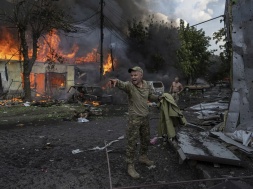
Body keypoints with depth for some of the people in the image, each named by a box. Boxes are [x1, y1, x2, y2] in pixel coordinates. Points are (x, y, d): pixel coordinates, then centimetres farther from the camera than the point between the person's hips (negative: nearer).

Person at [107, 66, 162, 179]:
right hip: (134, 118, -6)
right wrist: (116, 81, -62)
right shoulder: (130, 85, -15)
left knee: (146, 140, 20)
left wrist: (159, 98, 2)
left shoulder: (146, 85, 2)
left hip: (145, 117, 6)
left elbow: (151, 97, 19)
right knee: (132, 142, -1)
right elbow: (122, 85, -39)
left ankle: (143, 157, 43)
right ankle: (130, 166, 13)